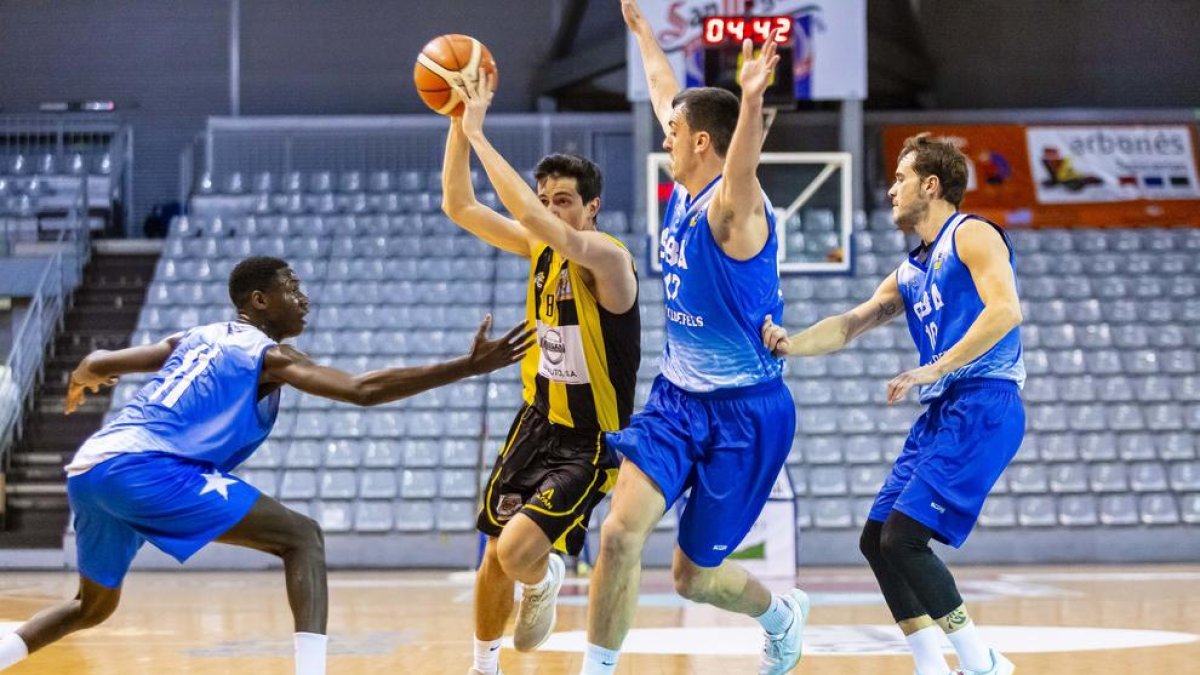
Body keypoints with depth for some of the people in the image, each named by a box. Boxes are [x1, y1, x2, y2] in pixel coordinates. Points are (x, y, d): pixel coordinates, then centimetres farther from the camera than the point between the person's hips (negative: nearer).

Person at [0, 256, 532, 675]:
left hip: (89, 469, 8)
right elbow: (363, 390, -8)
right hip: (146, 470, -8)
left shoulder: (195, 339, 24)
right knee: (302, 537, -4)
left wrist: (81, 383, 55)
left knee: (94, 607, 29)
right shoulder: (267, 355, 3)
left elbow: (97, 364, 29)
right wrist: (469, 367, -10)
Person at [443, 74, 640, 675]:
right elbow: (458, 206, 2)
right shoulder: (540, 248, 1)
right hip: (537, 423, 7)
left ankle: (543, 581, 14)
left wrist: (479, 134, -32)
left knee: (519, 551, -22)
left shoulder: (607, 259, -21)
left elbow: (531, 216, -36)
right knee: (495, 557, 11)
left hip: (589, 443, -7)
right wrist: (459, 125, -10)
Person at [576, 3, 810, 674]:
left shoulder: (733, 206, -19)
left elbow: (743, 162, -45)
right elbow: (668, 96, 21)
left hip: (745, 412, -6)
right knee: (621, 531, -15)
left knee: (695, 576, 6)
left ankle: (782, 616, 37)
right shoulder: (685, 192, 4)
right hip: (678, 397, 7)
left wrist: (752, 101, -64)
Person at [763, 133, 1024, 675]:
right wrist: (790, 344, 4)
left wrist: (933, 369, -21)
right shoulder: (910, 273, 23)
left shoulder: (972, 235, -4)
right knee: (877, 540, 5)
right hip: (941, 413, 10)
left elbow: (1005, 310, -18)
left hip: (983, 406, -10)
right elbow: (848, 326, 22)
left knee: (903, 537, -17)